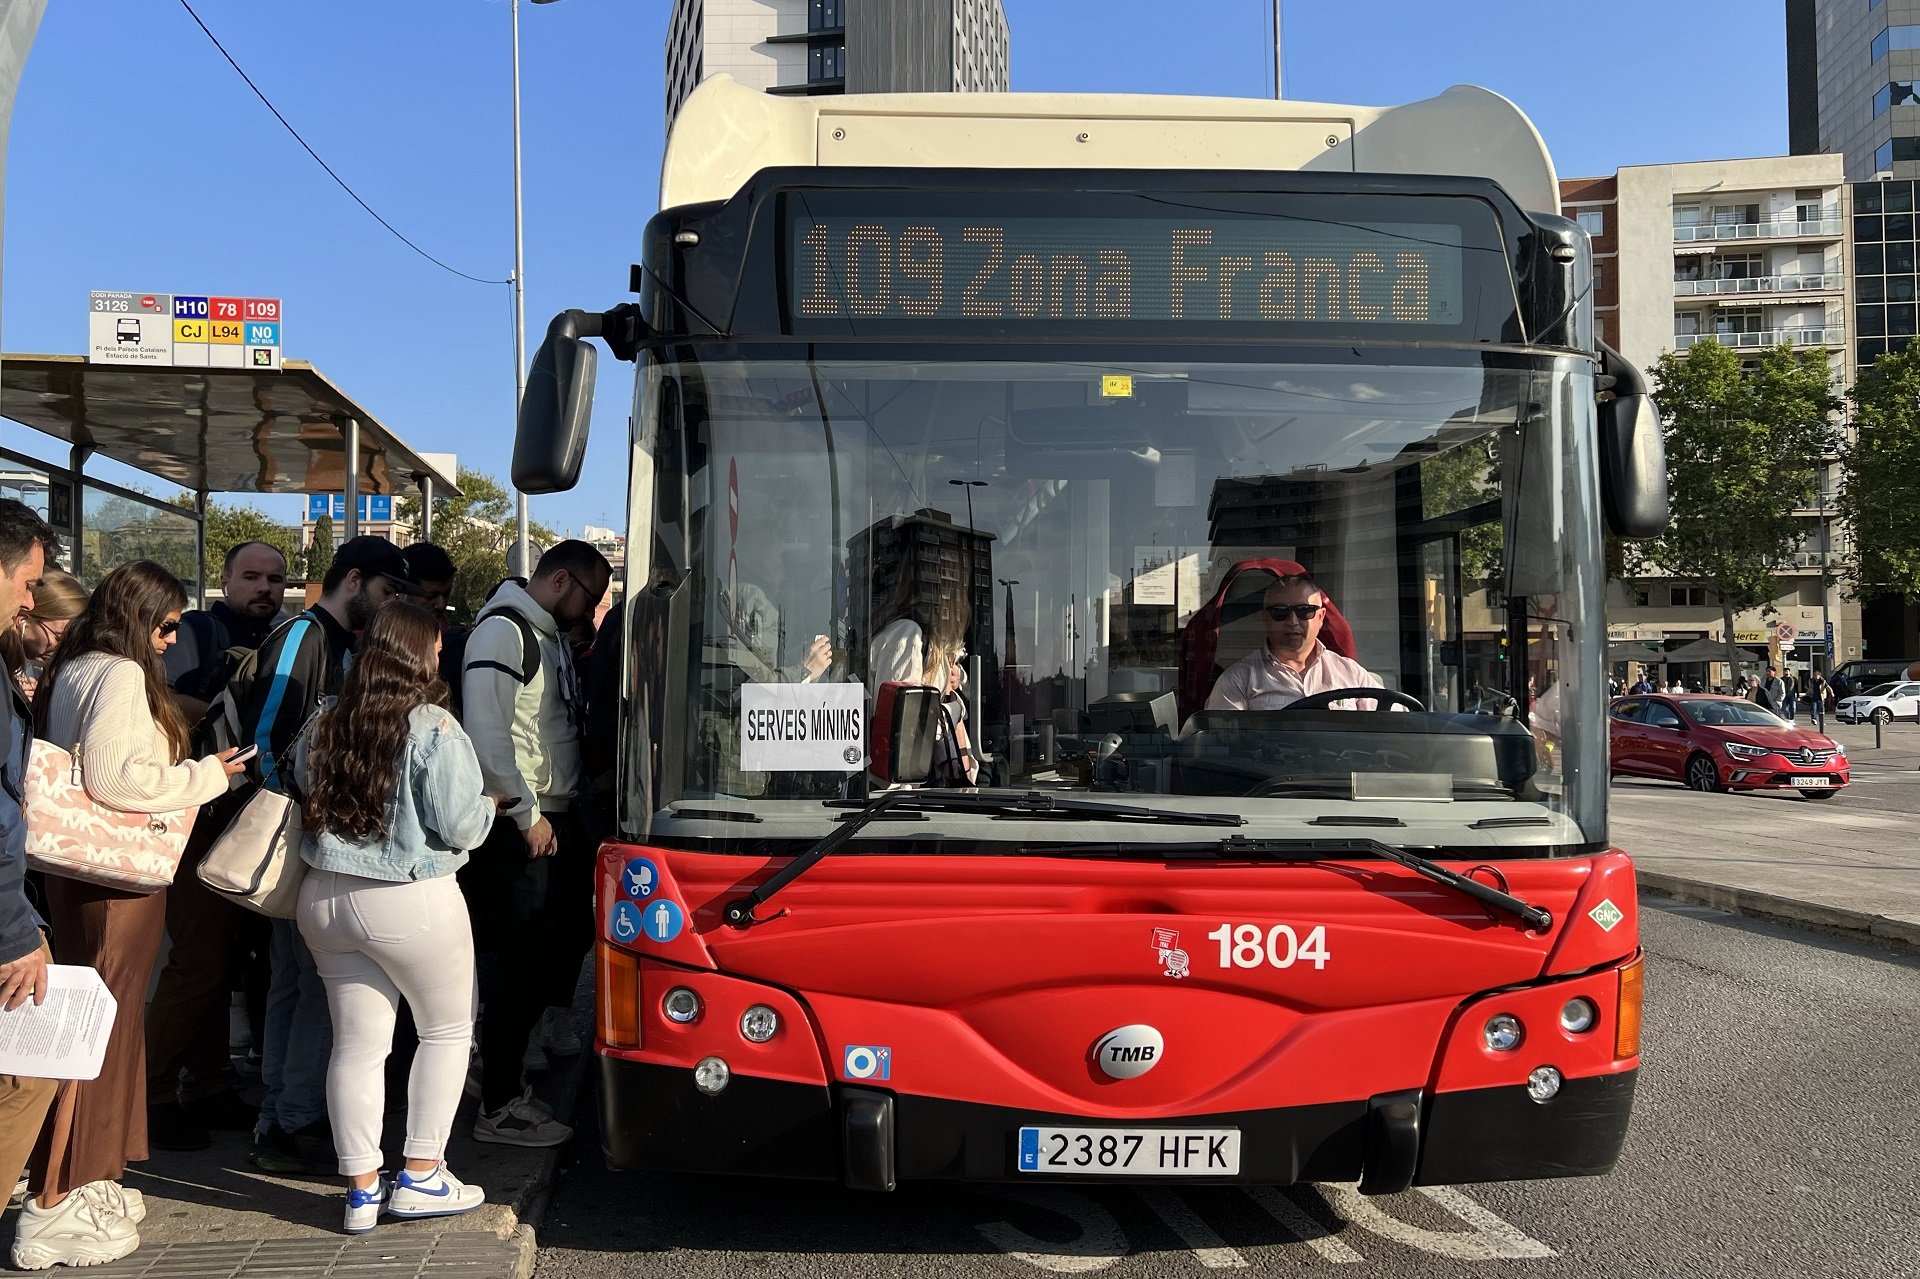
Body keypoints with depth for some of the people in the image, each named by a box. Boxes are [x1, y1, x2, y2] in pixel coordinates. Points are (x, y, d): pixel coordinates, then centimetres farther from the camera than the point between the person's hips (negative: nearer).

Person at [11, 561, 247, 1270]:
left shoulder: (73, 670, 14)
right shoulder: (121, 675, -16)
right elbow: (115, 778, -25)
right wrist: (205, 776, -13)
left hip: (76, 867, 10)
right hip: (116, 876, -10)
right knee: (98, 1027, -4)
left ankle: (76, 1180, 26)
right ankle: (52, 1209, 1)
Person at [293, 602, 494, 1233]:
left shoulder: (323, 726, 3)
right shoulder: (433, 728, -14)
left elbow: (304, 798, 15)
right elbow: (460, 827, -14)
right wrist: (488, 806, 7)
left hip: (325, 898, 6)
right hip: (411, 903, -5)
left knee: (356, 1043, 11)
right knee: (448, 1031, 13)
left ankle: (362, 1189, 17)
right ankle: (420, 1177, 15)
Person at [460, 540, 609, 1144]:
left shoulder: (548, 636, 18)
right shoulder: (502, 631, -13)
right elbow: (486, 732, -21)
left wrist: (567, 804, 13)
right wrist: (528, 813, -18)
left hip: (552, 821, 10)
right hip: (516, 828, -10)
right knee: (514, 959, -4)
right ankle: (499, 1108, 6)